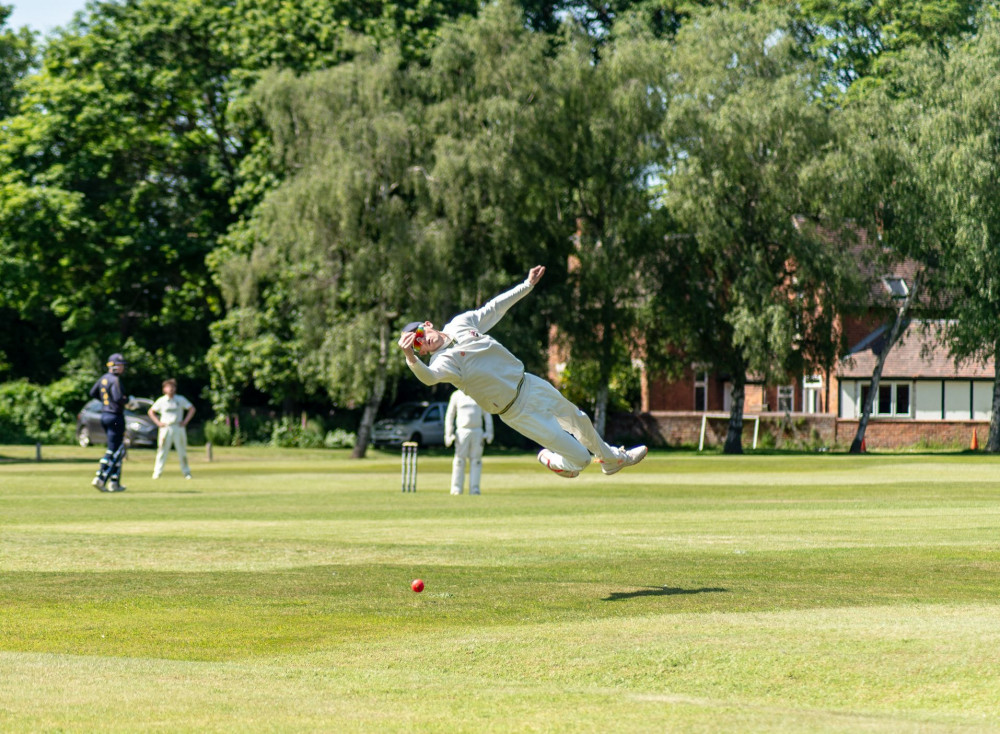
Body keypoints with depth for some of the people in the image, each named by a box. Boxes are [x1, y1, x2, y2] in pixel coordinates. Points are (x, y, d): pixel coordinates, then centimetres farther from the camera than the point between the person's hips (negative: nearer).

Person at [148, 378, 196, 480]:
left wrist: (185, 421, 0)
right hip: (165, 428, 0)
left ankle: (186, 472, 8)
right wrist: (158, 422, 1)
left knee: (182, 451, 2)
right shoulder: (161, 401, 4)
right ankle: (157, 472, -3)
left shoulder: (181, 399, 4)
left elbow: (192, 409, 10)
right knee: (162, 450, -5)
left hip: (178, 427, 0)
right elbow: (151, 411, 13)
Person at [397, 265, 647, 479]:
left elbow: (494, 308, 12)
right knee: (579, 459, -5)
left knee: (578, 420, 28)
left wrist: (527, 285, 14)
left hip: (529, 383, 7)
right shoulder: (442, 361, -23)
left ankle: (611, 459, 55)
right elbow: (429, 376, -46)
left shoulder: (461, 324, -2)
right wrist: (410, 358, -65)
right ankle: (550, 460, 31)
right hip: (518, 411, -7)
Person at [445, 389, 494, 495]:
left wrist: (489, 432, 3)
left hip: (477, 432, 2)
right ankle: (456, 489, -1)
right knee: (459, 460, -4)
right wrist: (448, 434, -1)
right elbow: (449, 415, 7)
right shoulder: (457, 395, 6)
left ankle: (474, 488, 2)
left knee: (476, 460, -1)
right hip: (462, 432, -2)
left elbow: (487, 415, 13)